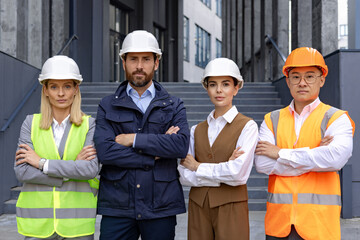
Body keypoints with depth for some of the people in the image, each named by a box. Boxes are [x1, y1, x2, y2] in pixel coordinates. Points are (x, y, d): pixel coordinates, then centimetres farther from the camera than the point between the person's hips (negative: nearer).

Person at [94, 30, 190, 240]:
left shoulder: (174, 106, 8)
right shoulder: (108, 106, 7)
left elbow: (181, 145, -11)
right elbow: (104, 151, -8)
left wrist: (133, 139, -10)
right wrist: (155, 154, -10)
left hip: (161, 207, 0)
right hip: (117, 207, 0)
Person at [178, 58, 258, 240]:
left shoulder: (247, 126, -5)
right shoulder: (197, 130, 8)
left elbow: (238, 174, -17)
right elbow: (184, 176, -1)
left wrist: (198, 167, -6)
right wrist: (222, 172, -13)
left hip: (231, 207, -3)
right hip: (198, 206, 4)